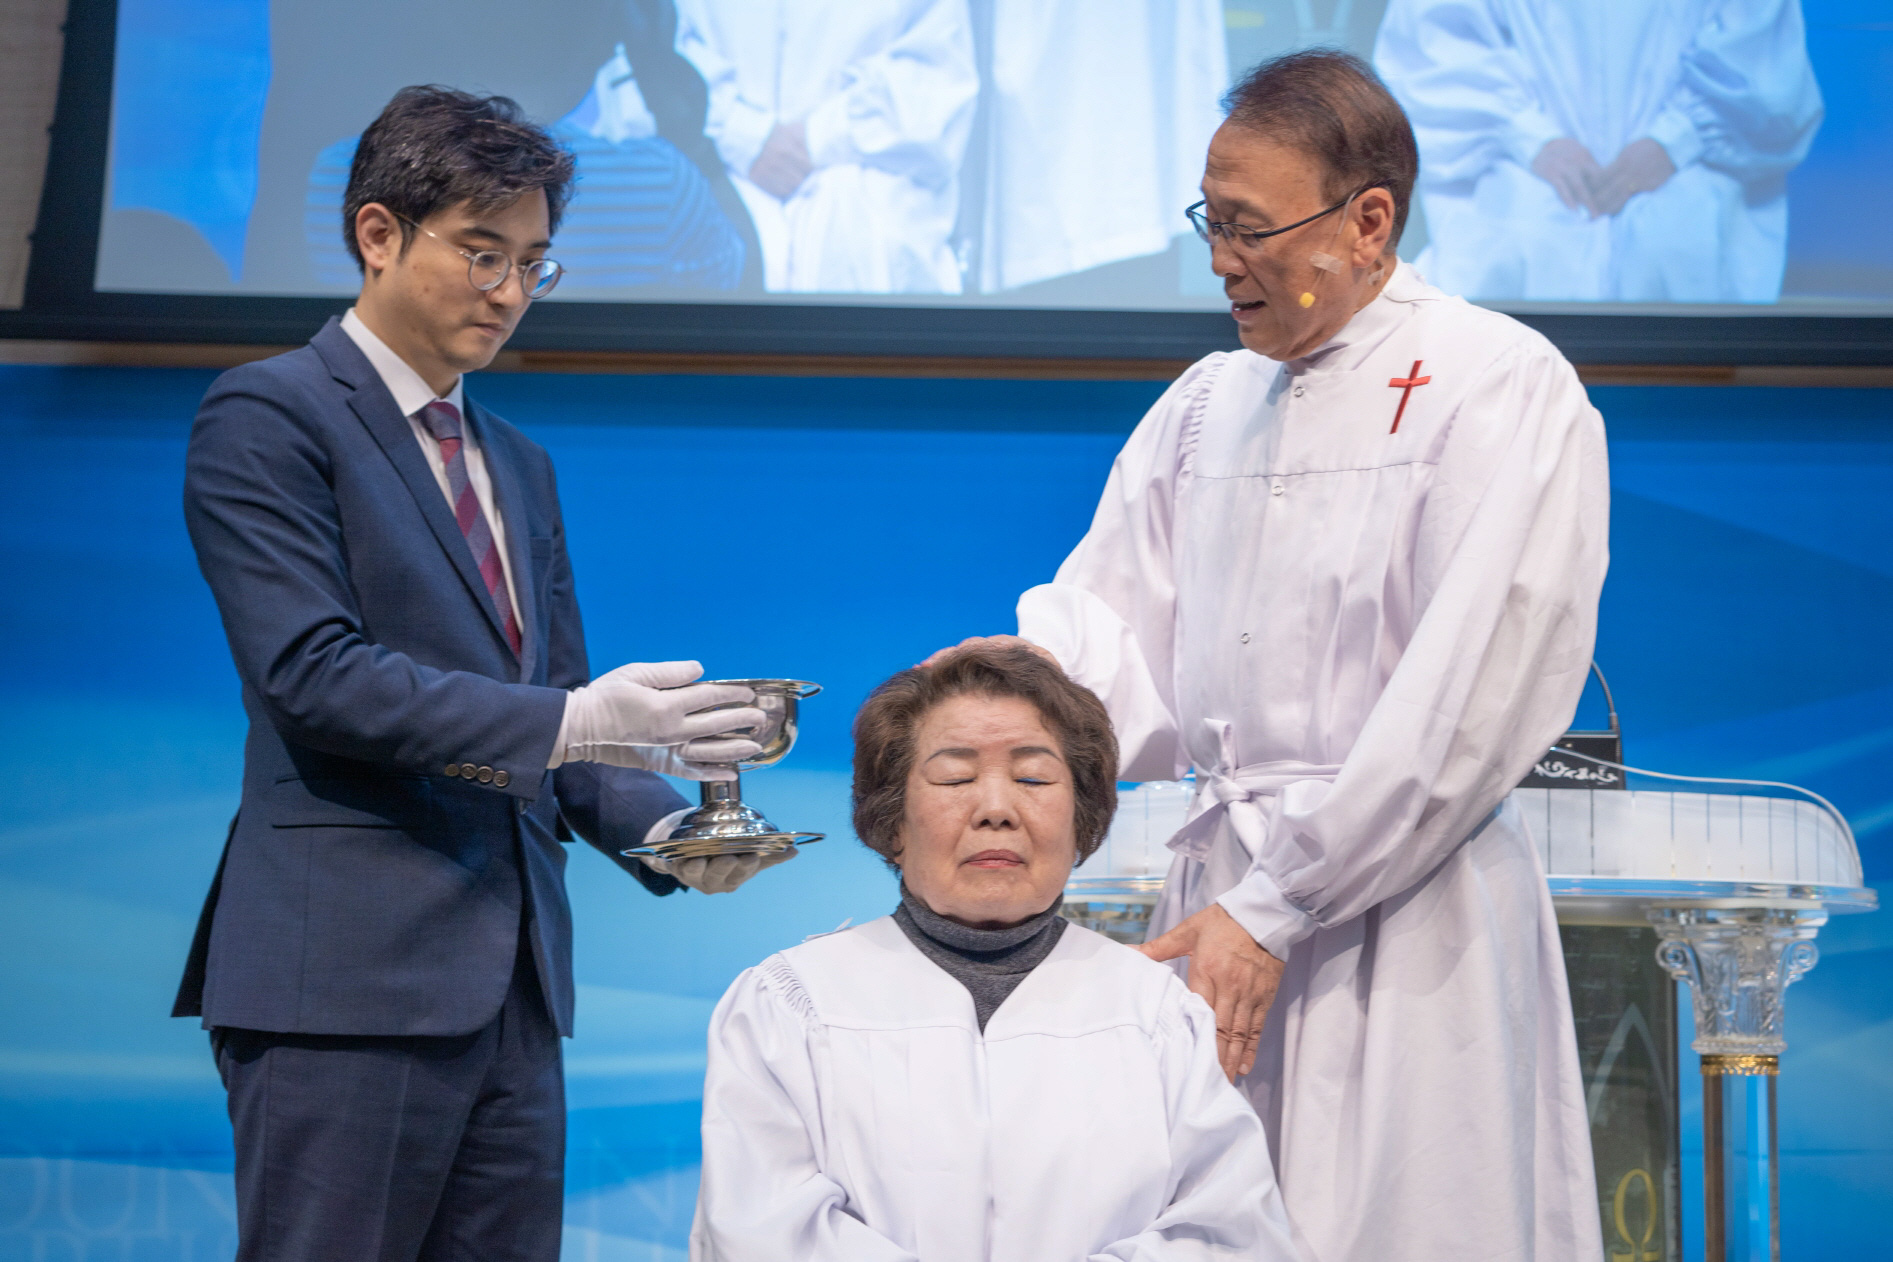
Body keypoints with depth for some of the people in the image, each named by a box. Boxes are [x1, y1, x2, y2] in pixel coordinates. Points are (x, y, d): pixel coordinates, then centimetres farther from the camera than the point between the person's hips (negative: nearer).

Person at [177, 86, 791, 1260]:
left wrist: (661, 829, 2)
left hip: (512, 987, 7)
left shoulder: (520, 465, 22)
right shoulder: (267, 416, -3)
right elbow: (313, 675, -15)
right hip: (348, 975, -7)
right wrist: (566, 720, -22)